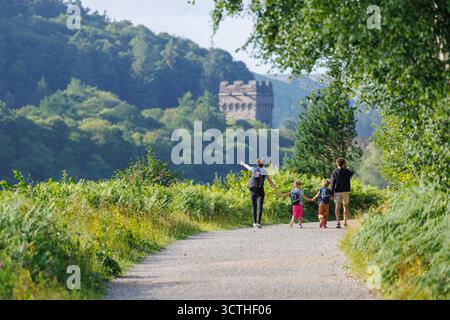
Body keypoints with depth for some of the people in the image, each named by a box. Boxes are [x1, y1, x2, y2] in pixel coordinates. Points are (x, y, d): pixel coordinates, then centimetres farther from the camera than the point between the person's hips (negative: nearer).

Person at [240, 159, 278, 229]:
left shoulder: (254, 169, 9)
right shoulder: (264, 172, 0)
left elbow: (248, 167, 32)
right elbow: (270, 182, -3)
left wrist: (243, 164, 54)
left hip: (253, 191, 3)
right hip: (260, 191, -3)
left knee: (254, 207, 14)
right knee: (260, 207, -7)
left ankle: (255, 223, 17)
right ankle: (258, 223, -20)